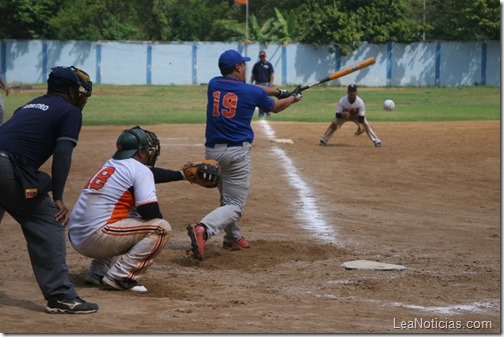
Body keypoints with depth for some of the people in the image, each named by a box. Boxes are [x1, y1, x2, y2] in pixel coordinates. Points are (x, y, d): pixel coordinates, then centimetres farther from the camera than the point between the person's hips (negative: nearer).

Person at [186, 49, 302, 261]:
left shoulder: (213, 84, 7)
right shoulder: (252, 92, -4)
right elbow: (275, 107, 16)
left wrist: (278, 91, 31)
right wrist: (293, 98, 37)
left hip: (212, 151, 6)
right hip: (236, 152, -5)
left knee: (227, 197, 26)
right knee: (234, 205, -7)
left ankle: (233, 238, 33)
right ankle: (203, 229, -30)